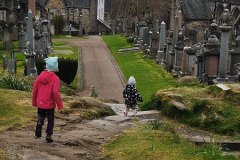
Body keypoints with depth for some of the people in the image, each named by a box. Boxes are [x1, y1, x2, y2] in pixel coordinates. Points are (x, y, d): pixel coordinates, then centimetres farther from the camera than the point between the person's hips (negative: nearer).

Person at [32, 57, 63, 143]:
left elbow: (34, 89, 2)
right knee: (51, 120, 14)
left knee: (41, 116, 21)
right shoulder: (55, 78, -14)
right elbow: (55, 92, -21)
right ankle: (48, 135, 14)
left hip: (40, 103, 3)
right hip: (50, 104, -3)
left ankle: (39, 123, -10)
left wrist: (34, 102, 14)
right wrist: (59, 105, -11)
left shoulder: (40, 75, -1)